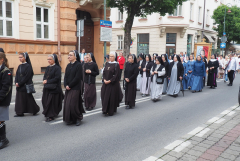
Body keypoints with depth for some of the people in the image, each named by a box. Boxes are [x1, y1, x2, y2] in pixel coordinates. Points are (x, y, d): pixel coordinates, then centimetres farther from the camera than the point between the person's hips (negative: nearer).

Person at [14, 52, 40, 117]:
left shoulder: (28, 66, -11)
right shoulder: (20, 66, 12)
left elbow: (26, 77, -16)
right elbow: (17, 75, 10)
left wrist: (19, 83, -15)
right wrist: (16, 82, -6)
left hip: (26, 86, -7)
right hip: (19, 86, 7)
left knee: (28, 98, 1)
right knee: (19, 99, 7)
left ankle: (35, 110, 19)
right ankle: (20, 113, 15)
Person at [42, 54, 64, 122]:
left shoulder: (57, 68, -9)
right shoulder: (48, 68, 13)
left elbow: (57, 78, -17)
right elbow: (45, 76, 17)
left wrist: (47, 81, -14)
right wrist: (44, 80, -6)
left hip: (54, 88, -7)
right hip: (46, 87, 7)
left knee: (52, 102, -4)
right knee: (45, 101, 8)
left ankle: (51, 116, 6)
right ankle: (47, 113, 27)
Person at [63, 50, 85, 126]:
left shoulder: (78, 65, -9)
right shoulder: (68, 65, 12)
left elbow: (77, 77, -15)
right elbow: (65, 76, 9)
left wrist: (70, 85, -14)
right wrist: (66, 85, -7)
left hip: (75, 88, -7)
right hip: (68, 88, 7)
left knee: (72, 104, -6)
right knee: (67, 104, 8)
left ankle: (78, 118, 14)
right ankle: (70, 119, 20)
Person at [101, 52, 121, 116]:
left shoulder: (116, 65, -7)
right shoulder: (107, 63, 11)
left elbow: (116, 75, -13)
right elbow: (104, 72, 11)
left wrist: (110, 81, -17)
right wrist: (104, 79, -5)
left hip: (113, 84, -6)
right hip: (106, 83, 6)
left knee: (112, 97, -2)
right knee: (104, 96, 5)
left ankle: (111, 111, 8)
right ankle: (105, 110, 16)